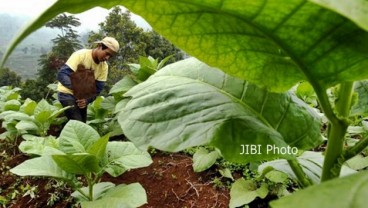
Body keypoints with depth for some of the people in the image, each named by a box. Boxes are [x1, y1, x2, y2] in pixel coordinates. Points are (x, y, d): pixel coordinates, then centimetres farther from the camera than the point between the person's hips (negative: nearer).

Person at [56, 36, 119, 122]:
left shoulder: (104, 67, -8)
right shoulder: (81, 55, -23)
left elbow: (97, 88, -8)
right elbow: (61, 74, -29)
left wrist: (87, 100, -26)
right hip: (67, 93, -6)